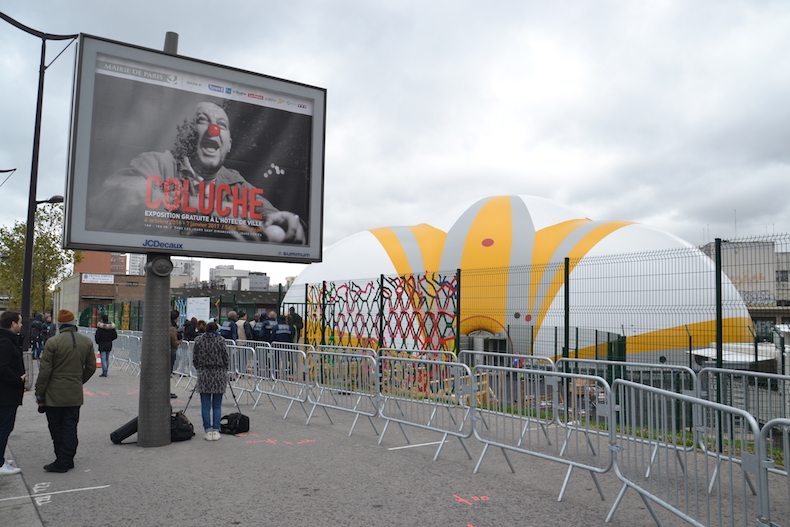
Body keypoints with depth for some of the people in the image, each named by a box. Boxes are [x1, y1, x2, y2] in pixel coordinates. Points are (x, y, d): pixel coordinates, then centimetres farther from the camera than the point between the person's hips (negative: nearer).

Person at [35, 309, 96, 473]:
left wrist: (39, 393, -2)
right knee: (70, 427, 10)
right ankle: (67, 460, 13)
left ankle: (62, 461, 9)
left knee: (56, 428, 6)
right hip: (75, 394, 4)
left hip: (54, 395, -4)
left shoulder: (53, 342, -12)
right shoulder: (87, 342, 3)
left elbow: (45, 371, -10)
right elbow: (91, 367, 9)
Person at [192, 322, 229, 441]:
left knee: (205, 406, 6)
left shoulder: (198, 340, 3)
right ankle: (216, 430, 6)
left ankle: (208, 431, 7)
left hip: (203, 375, 1)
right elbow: (226, 359, -2)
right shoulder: (220, 340, -4)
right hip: (218, 375, -1)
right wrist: (224, 371, 15)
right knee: (217, 406, 7)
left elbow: (194, 359, 6)